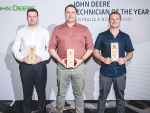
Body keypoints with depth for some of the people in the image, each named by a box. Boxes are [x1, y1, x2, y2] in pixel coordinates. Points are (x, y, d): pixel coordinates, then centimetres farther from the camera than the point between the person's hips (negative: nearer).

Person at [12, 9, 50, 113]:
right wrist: (22, 58, -9)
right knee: (27, 91, 10)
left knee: (41, 90, 5)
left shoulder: (44, 32, 7)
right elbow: (15, 48, 7)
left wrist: (42, 58, -11)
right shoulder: (21, 32, 10)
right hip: (25, 65, 1)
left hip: (40, 65, -1)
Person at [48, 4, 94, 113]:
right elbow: (51, 47, 6)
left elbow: (90, 47, 5)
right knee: (61, 93, 11)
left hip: (79, 66, 0)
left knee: (79, 93, 9)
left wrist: (81, 59, -7)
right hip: (62, 67, 1)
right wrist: (60, 60, -8)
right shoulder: (57, 29, 8)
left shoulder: (84, 29, 6)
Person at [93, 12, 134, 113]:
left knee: (120, 97, 12)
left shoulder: (125, 37, 7)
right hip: (105, 72, -1)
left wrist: (124, 59, -10)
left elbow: (130, 53, 12)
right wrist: (103, 59, -13)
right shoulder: (102, 36, 3)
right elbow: (95, 51, 5)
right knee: (102, 97, 9)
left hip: (120, 73, 1)